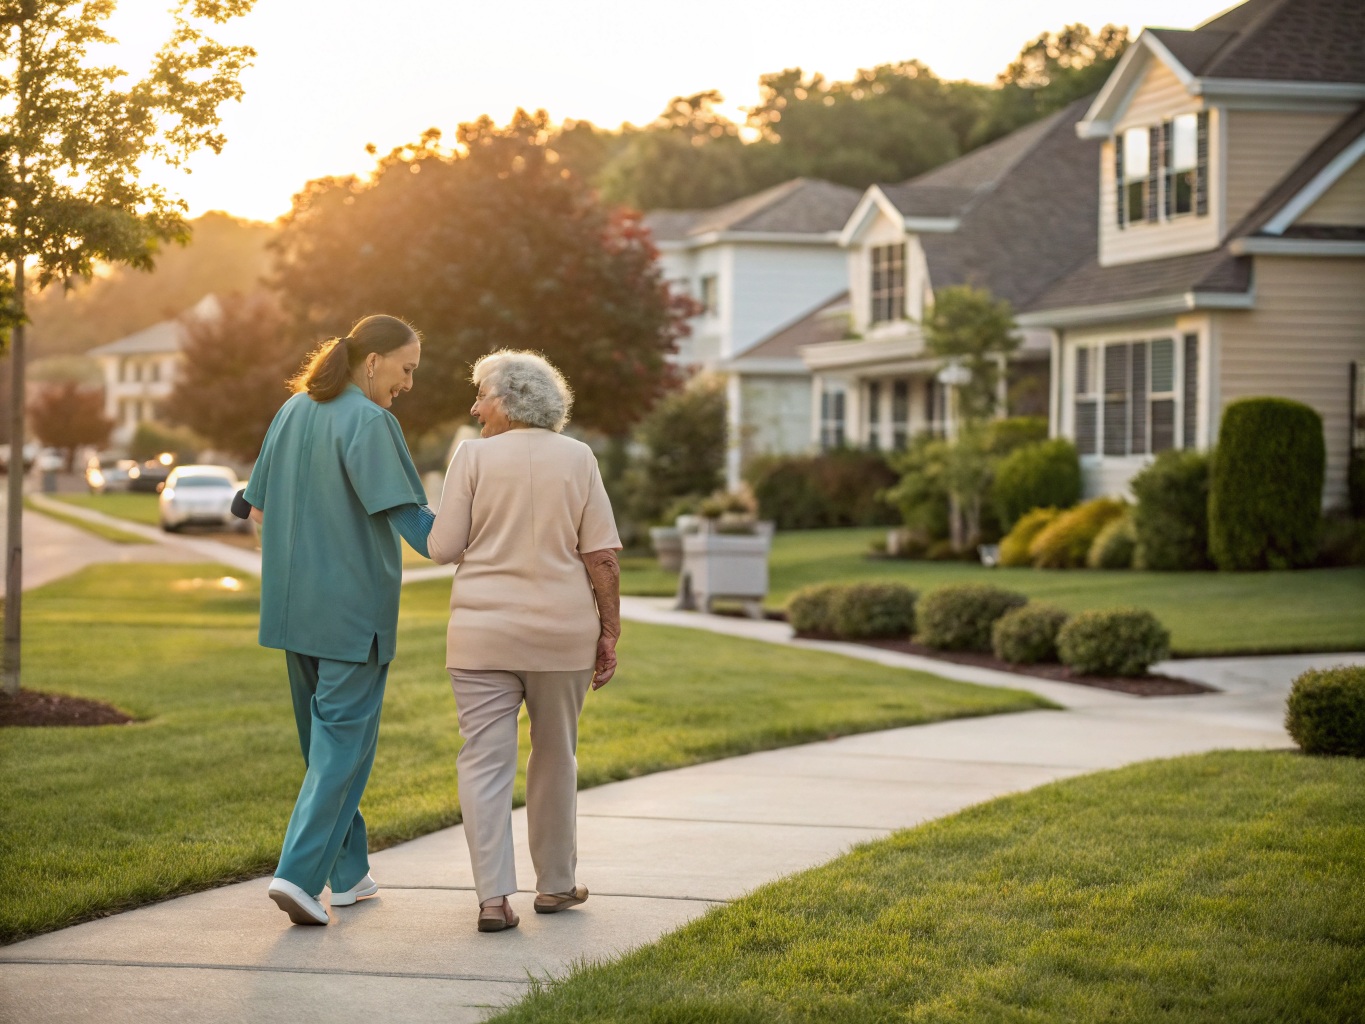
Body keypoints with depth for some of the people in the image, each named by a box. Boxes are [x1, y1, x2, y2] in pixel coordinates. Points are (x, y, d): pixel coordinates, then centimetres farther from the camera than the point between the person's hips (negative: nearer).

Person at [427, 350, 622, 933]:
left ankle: (494, 897, -9)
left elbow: (443, 547, -4)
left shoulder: (474, 456, -3)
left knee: (485, 762, 0)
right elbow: (602, 555, -3)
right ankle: (555, 884, 26)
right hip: (562, 633, 2)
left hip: (484, 632, -2)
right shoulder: (577, 458, 2)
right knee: (555, 758, 17)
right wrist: (609, 634, 3)